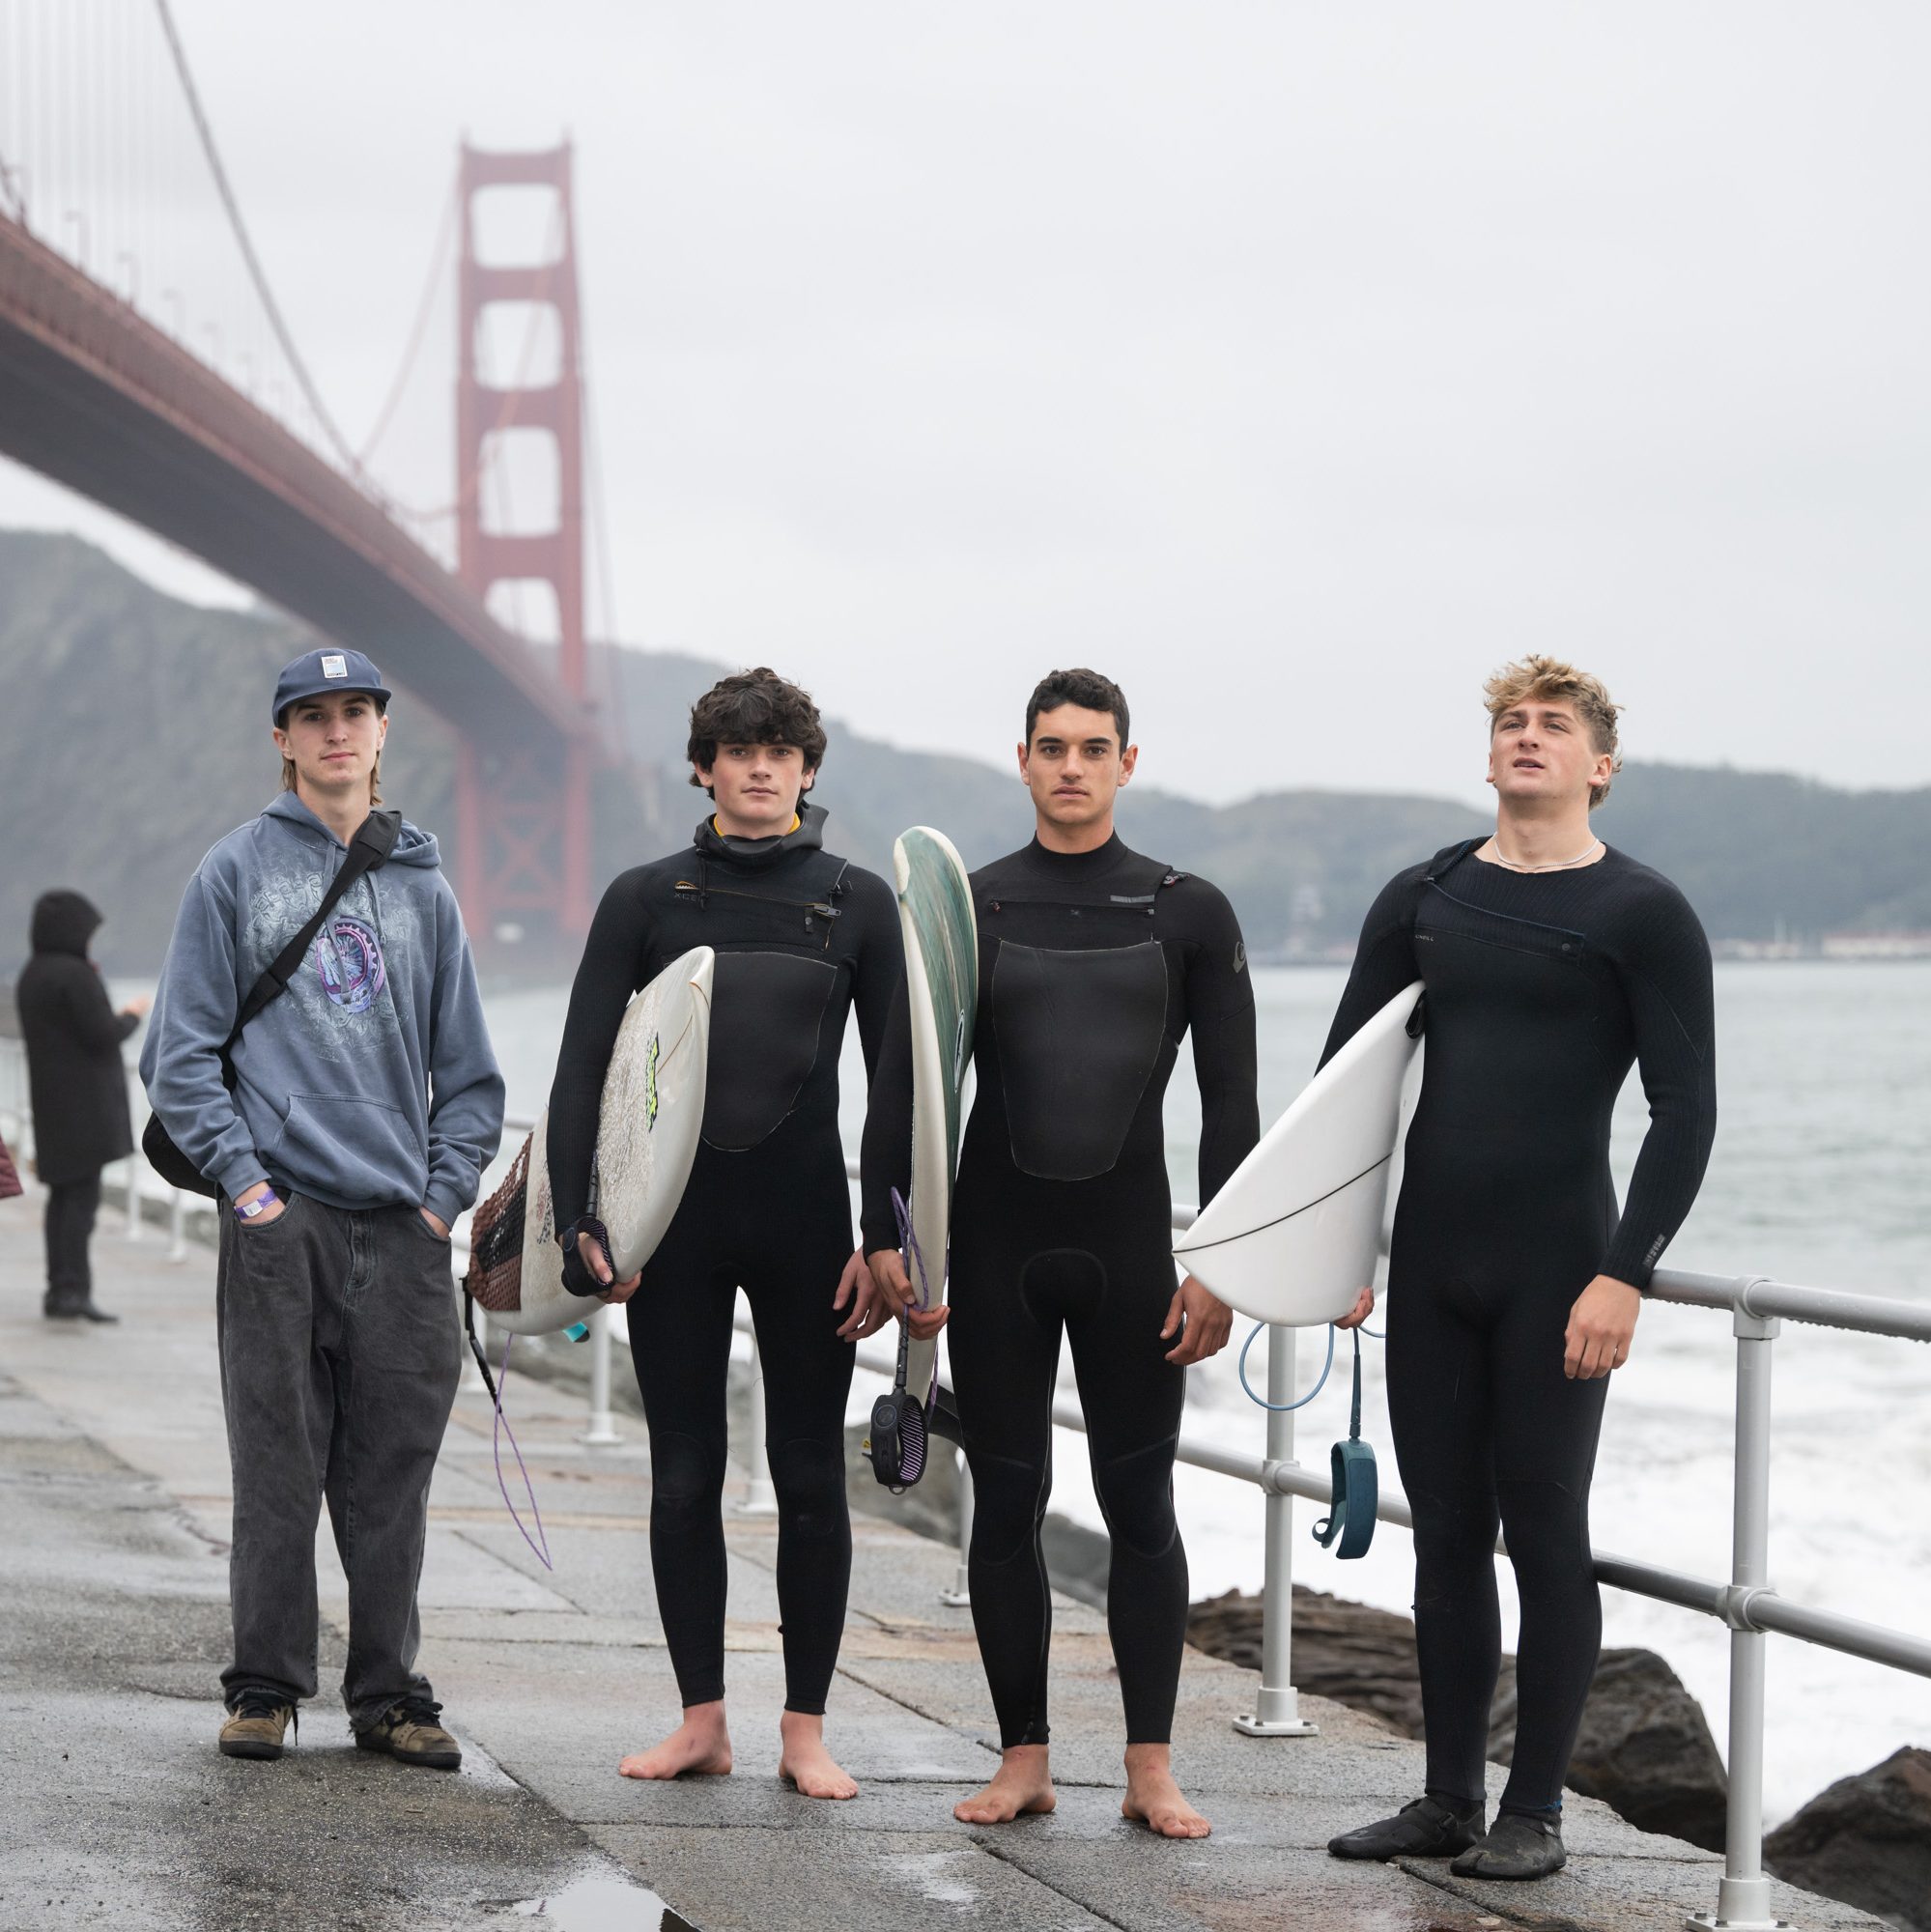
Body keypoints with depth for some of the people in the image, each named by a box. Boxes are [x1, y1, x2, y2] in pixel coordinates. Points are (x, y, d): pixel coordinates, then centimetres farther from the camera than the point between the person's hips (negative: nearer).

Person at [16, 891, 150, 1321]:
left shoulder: (31, 975, 11)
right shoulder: (75, 974, -17)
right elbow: (102, 1035, -20)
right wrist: (131, 1015, -1)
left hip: (50, 1099, 9)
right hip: (84, 1100, -9)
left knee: (64, 1193, 12)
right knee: (82, 1194, -9)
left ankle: (58, 1290, 11)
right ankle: (73, 1290, -14)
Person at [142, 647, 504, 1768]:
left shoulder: (423, 887, 13)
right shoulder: (237, 872, 5)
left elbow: (467, 1068, 16)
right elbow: (184, 1047, 2)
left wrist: (446, 1193, 5)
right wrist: (239, 1174, -7)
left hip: (403, 1227, 3)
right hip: (278, 1221, -2)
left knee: (393, 1476, 4)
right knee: (277, 1469, -1)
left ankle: (390, 1692, 11)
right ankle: (266, 1686, 9)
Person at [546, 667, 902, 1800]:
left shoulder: (858, 902, 3)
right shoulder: (646, 898, 3)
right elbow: (583, 1068, 1)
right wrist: (580, 1219, -8)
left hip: (804, 1218, 0)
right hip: (676, 1218, 1)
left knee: (812, 1480, 2)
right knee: (684, 1478, 4)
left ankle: (806, 1730, 9)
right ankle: (703, 1721, 13)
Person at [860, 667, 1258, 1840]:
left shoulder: (1189, 915, 3)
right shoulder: (965, 911, 4)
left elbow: (1231, 1103, 1)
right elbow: (904, 1086, 3)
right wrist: (886, 1236, -7)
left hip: (1130, 1239, 0)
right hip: (995, 1244, 1)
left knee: (1141, 1506, 2)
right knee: (1007, 1505, 4)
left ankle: (1152, 1769, 9)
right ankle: (1024, 1759, 13)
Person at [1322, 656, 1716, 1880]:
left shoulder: (1641, 916, -4)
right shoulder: (1422, 903, 10)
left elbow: (1685, 1111, -7)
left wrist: (1626, 1276, -15)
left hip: (1557, 1273, -5)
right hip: (1430, 1266, 5)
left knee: (1545, 1535, 0)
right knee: (1447, 1535, 9)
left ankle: (1536, 1813, 8)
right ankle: (1449, 1800, 17)